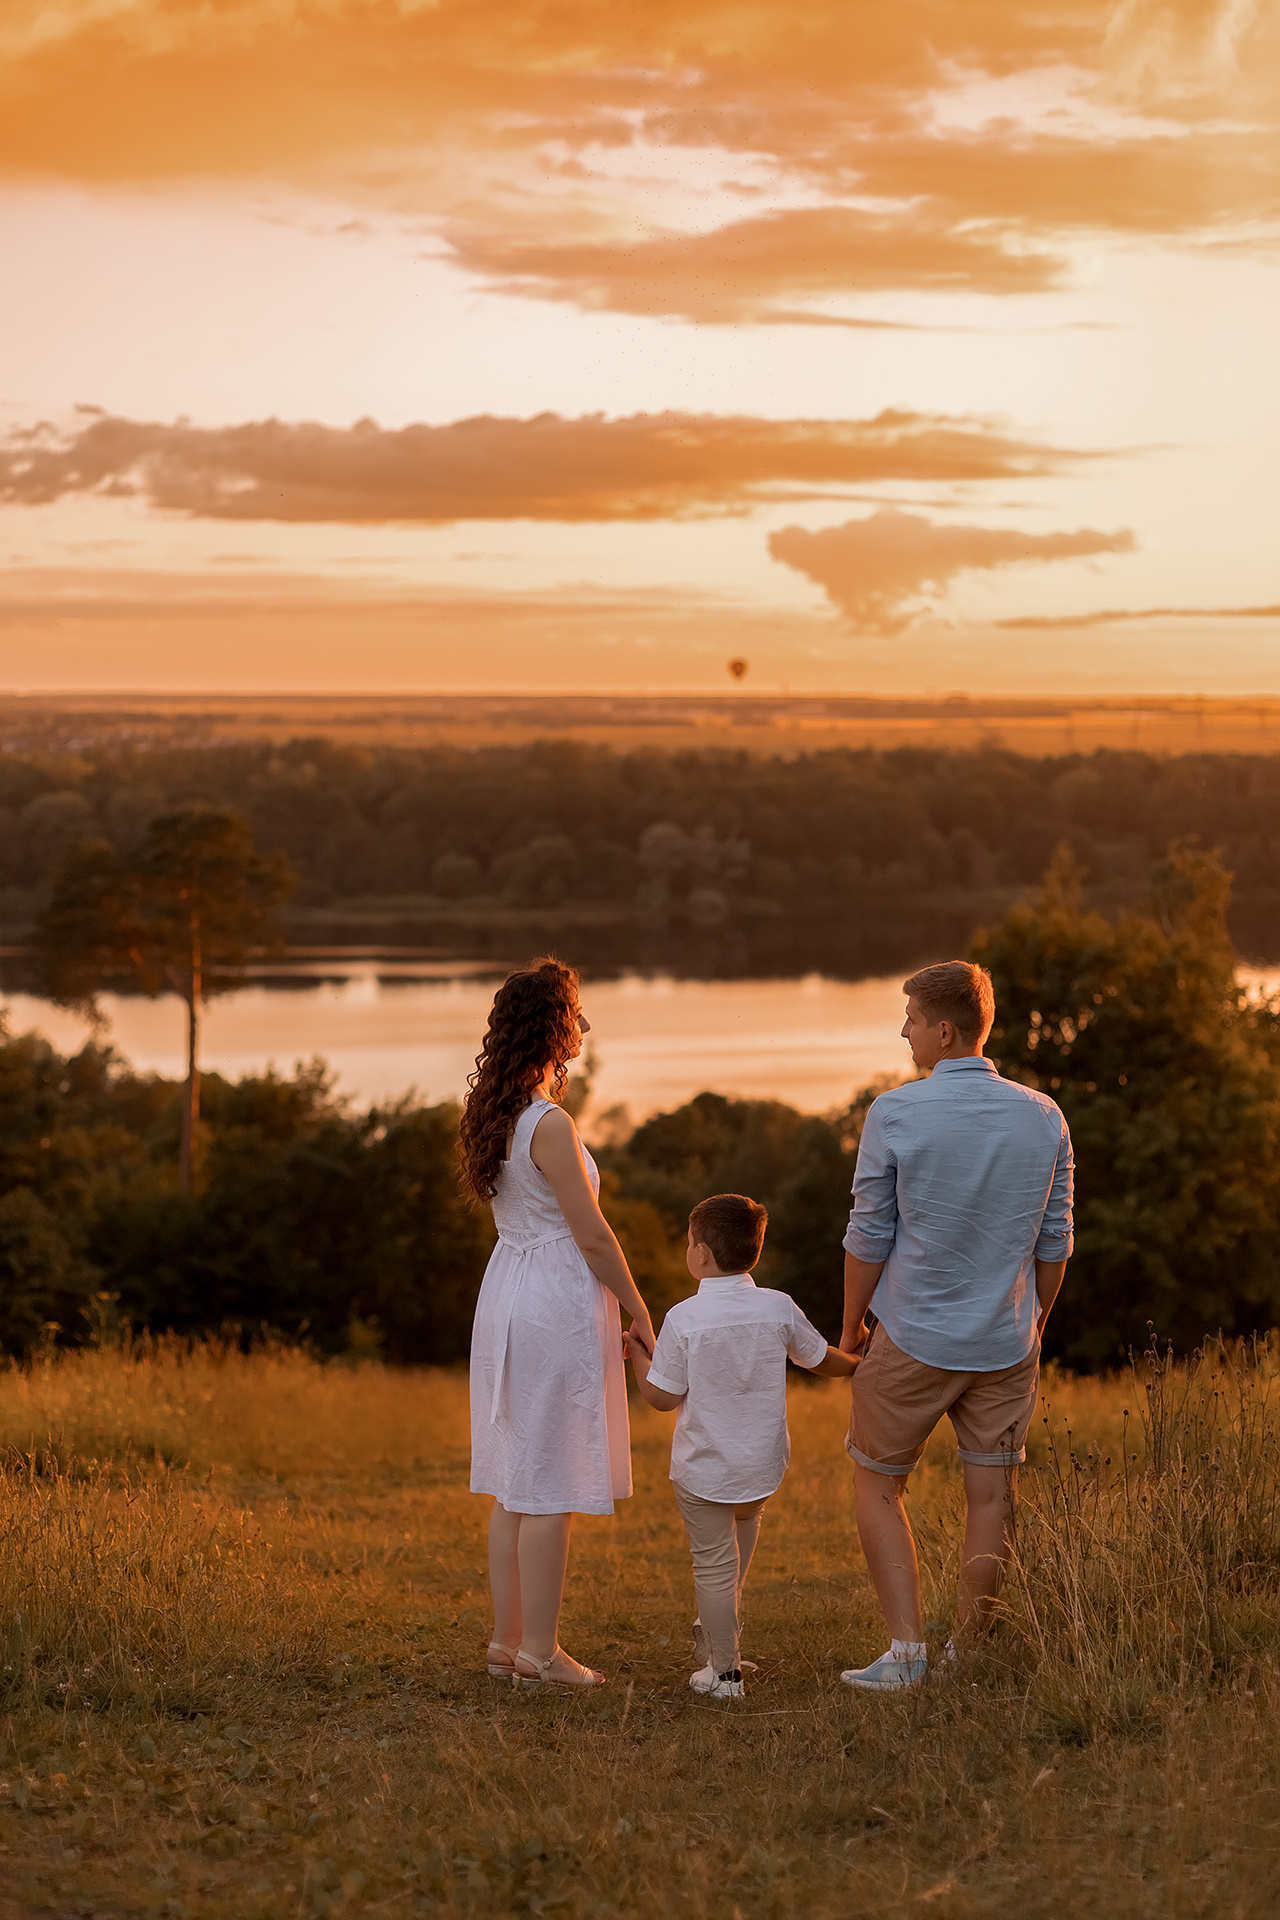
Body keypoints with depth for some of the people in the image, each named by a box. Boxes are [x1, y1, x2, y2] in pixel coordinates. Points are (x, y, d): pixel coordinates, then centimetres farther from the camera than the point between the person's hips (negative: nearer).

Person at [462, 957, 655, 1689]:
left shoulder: (498, 1113, 9)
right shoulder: (550, 1125, -18)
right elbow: (592, 1234, -14)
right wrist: (640, 1313, -6)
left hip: (509, 1292, 9)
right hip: (559, 1303, -9)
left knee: (516, 1482, 13)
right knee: (552, 1486, -3)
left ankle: (508, 1639, 17)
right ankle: (540, 1650, 1)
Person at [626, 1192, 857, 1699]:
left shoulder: (683, 1319, -16)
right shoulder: (778, 1308, -7)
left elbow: (662, 1396, -10)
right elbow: (820, 1359, 9)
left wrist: (636, 1354, 8)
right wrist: (860, 1366, 31)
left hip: (703, 1469, -4)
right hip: (763, 1465, 4)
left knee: (714, 1565, 5)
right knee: (746, 1517, 34)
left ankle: (724, 1671, 10)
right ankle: (718, 1627, 38)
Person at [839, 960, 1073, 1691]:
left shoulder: (897, 1114, -14)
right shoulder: (1043, 1118, -3)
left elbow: (869, 1236, -8)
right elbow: (1054, 1241, 5)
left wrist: (851, 1322, 6)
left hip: (915, 1337, -3)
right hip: (1005, 1341, 3)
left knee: (878, 1485, 11)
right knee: (992, 1494, 9)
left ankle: (907, 1650, 3)